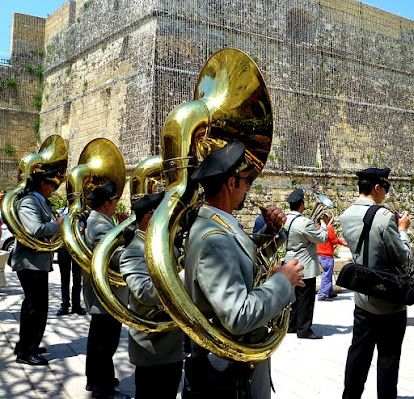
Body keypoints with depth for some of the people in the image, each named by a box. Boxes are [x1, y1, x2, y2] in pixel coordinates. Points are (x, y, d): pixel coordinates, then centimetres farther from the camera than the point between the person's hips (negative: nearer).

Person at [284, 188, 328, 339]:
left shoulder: (285, 220, 3)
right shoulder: (305, 222, -22)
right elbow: (322, 238, -12)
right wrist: (323, 225, 3)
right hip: (305, 267, -9)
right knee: (306, 298, -1)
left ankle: (291, 325, 26)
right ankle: (304, 330, 4)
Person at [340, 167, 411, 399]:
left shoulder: (346, 217, 1)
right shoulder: (384, 217, -22)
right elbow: (404, 258, -15)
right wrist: (402, 229, 0)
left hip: (362, 299, 7)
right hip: (389, 302, -6)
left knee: (359, 352, 16)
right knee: (388, 356, 8)